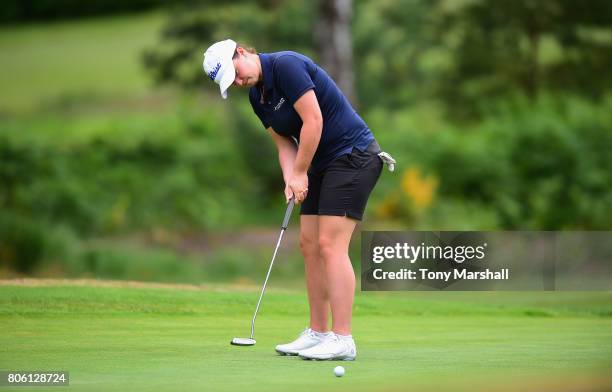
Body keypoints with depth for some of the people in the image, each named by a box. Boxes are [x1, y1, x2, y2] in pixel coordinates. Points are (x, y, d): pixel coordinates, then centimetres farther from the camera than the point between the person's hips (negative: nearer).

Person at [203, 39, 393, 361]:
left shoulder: (286, 65, -18)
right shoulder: (257, 97, 11)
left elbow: (313, 121, -21)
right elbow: (285, 143, 12)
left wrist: (300, 173, -12)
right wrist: (290, 180, -7)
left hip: (353, 155, -10)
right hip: (323, 164, 10)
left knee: (330, 245, -15)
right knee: (309, 244, 7)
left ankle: (342, 340, -16)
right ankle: (318, 333, 12)